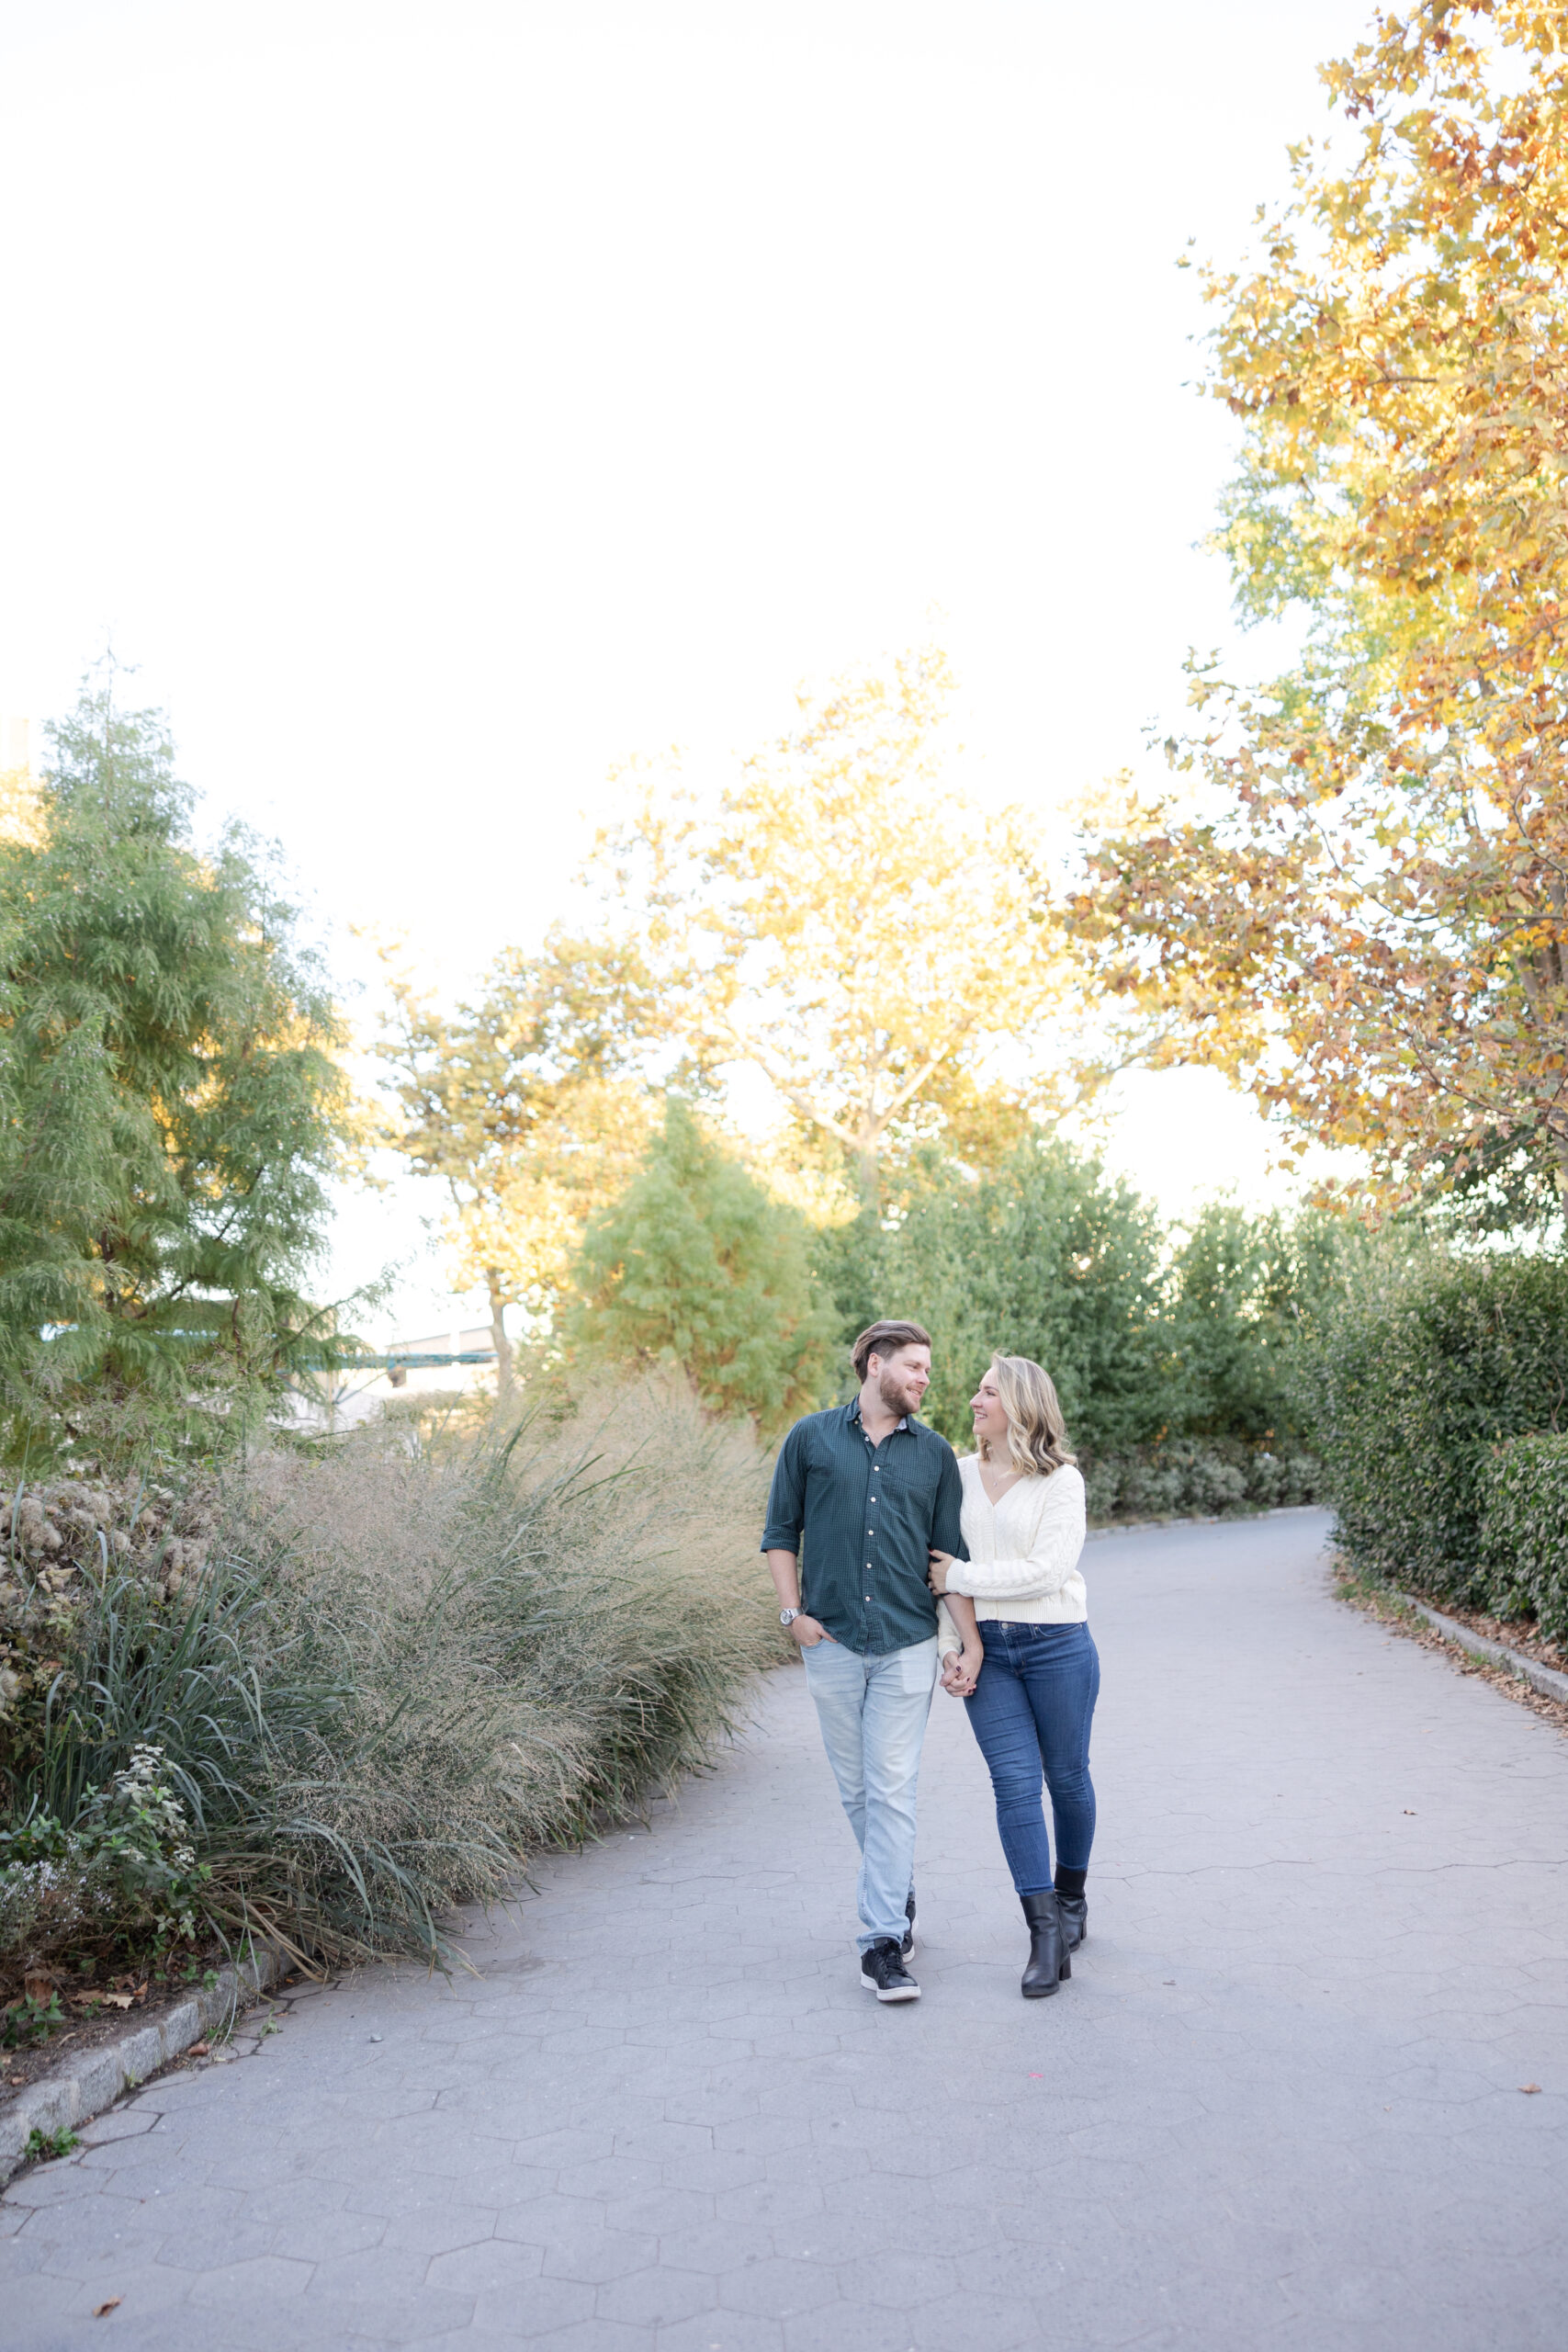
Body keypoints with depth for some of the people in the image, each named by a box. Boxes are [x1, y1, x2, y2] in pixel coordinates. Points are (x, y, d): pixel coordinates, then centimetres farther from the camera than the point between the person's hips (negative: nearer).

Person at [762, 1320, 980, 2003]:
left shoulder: (934, 1453, 7)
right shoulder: (811, 1439, 3)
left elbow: (948, 1555, 8)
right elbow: (781, 1532, 8)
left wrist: (970, 1641, 2)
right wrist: (792, 1612, -2)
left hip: (906, 1646, 0)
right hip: (832, 1642, 0)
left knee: (892, 1792, -4)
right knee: (855, 1790, 11)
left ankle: (884, 1940, 1)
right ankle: (896, 1897, 33)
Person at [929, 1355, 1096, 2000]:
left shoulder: (1061, 1480, -6)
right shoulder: (959, 1474, 6)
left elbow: (1046, 1570, -16)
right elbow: (940, 1569, 9)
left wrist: (962, 1576, -14)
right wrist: (951, 1646, 0)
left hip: (1057, 1647, -2)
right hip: (986, 1650, 3)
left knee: (1066, 1775, 11)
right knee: (1015, 1783, -6)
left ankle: (1072, 1896, 34)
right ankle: (1047, 1935, -3)